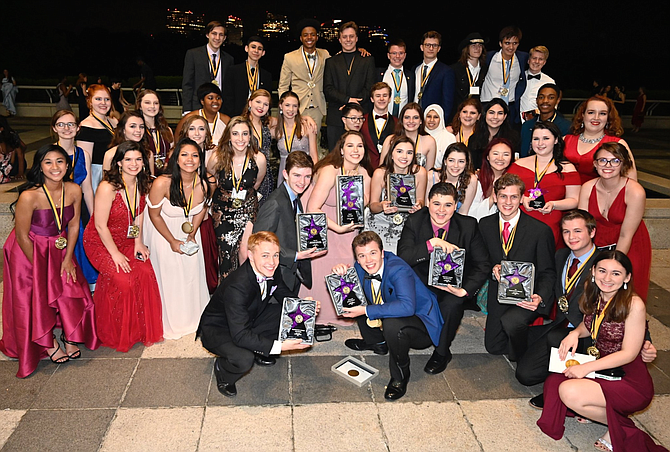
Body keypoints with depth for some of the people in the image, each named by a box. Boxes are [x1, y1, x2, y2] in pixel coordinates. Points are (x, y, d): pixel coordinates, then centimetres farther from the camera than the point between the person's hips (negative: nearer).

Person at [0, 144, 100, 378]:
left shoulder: (74, 190, -13)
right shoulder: (29, 196, -28)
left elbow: (73, 226, -1)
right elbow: (22, 236, -18)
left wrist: (68, 258, -4)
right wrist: (39, 266, -10)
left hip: (60, 248, 4)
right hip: (29, 250, -4)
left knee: (72, 290, -1)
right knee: (36, 298, -1)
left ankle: (70, 336, 23)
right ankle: (48, 343, 23)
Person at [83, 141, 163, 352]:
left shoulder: (141, 184, -3)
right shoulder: (108, 187, -24)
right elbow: (100, 226, -20)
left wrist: (138, 242, 3)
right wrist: (115, 254, -18)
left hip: (127, 239, 6)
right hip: (100, 242, -6)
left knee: (146, 272, -16)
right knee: (122, 280, -22)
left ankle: (142, 329, 4)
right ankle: (117, 335, 3)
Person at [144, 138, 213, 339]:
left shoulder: (207, 183, -22)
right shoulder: (162, 183, -33)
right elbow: (154, 215, -18)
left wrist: (192, 234, -5)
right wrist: (172, 241, -13)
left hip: (188, 227, 3)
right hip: (162, 228, -3)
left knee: (193, 268, 8)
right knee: (168, 272, 2)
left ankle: (194, 317, 34)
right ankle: (170, 323, 25)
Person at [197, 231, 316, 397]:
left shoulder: (272, 271, -15)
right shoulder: (237, 287, -37)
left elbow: (283, 293, 5)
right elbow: (240, 336, -37)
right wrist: (279, 346, -41)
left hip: (249, 320, 7)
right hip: (217, 330, -7)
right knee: (244, 359, -34)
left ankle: (258, 352, 12)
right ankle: (221, 369, 2)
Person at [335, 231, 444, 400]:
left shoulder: (398, 269, -30)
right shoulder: (361, 268, -9)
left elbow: (407, 306, -45)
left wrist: (366, 311, -43)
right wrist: (340, 274, -20)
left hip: (423, 323, -7)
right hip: (389, 317, 8)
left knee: (392, 323, -38)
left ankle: (400, 377, -11)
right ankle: (376, 342, 23)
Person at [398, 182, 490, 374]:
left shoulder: (468, 225, -8)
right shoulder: (414, 222, -9)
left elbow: (483, 265, -5)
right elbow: (402, 257, -20)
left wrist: (465, 290, -21)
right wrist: (431, 243, -34)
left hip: (454, 286, 0)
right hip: (422, 283, 0)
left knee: (451, 303, -31)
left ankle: (441, 352, -4)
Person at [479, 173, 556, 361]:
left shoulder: (541, 230, -13)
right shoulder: (485, 225, -1)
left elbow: (547, 273, -8)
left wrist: (539, 298, -27)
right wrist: (493, 269, -16)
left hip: (528, 295, -4)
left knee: (510, 321, -34)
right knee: (493, 346, 7)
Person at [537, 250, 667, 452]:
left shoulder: (633, 305, -21)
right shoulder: (595, 296, -1)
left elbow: (629, 353, -18)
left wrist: (587, 367, -20)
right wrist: (575, 333, -8)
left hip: (631, 383, -6)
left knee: (570, 392, -26)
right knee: (554, 381, -17)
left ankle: (620, 426, -1)